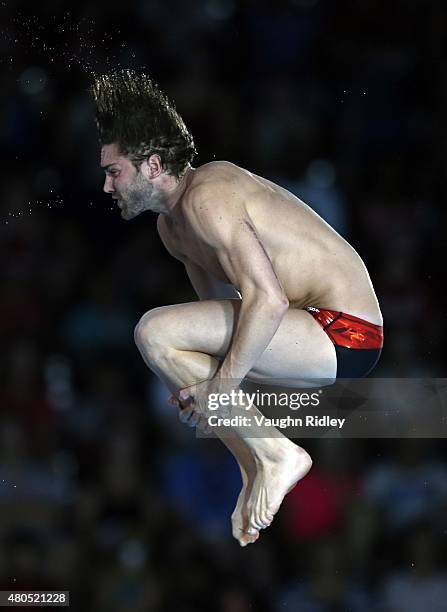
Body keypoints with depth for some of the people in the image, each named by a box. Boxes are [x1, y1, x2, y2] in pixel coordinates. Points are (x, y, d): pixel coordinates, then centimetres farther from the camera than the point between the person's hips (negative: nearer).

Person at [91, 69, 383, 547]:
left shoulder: (205, 198, -18)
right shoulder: (171, 226, 14)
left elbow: (268, 300, -26)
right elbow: (221, 305, 18)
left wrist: (220, 387, -21)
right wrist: (199, 387, 4)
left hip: (345, 335, -10)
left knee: (155, 333, -19)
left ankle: (276, 456, -10)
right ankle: (256, 472, 17)